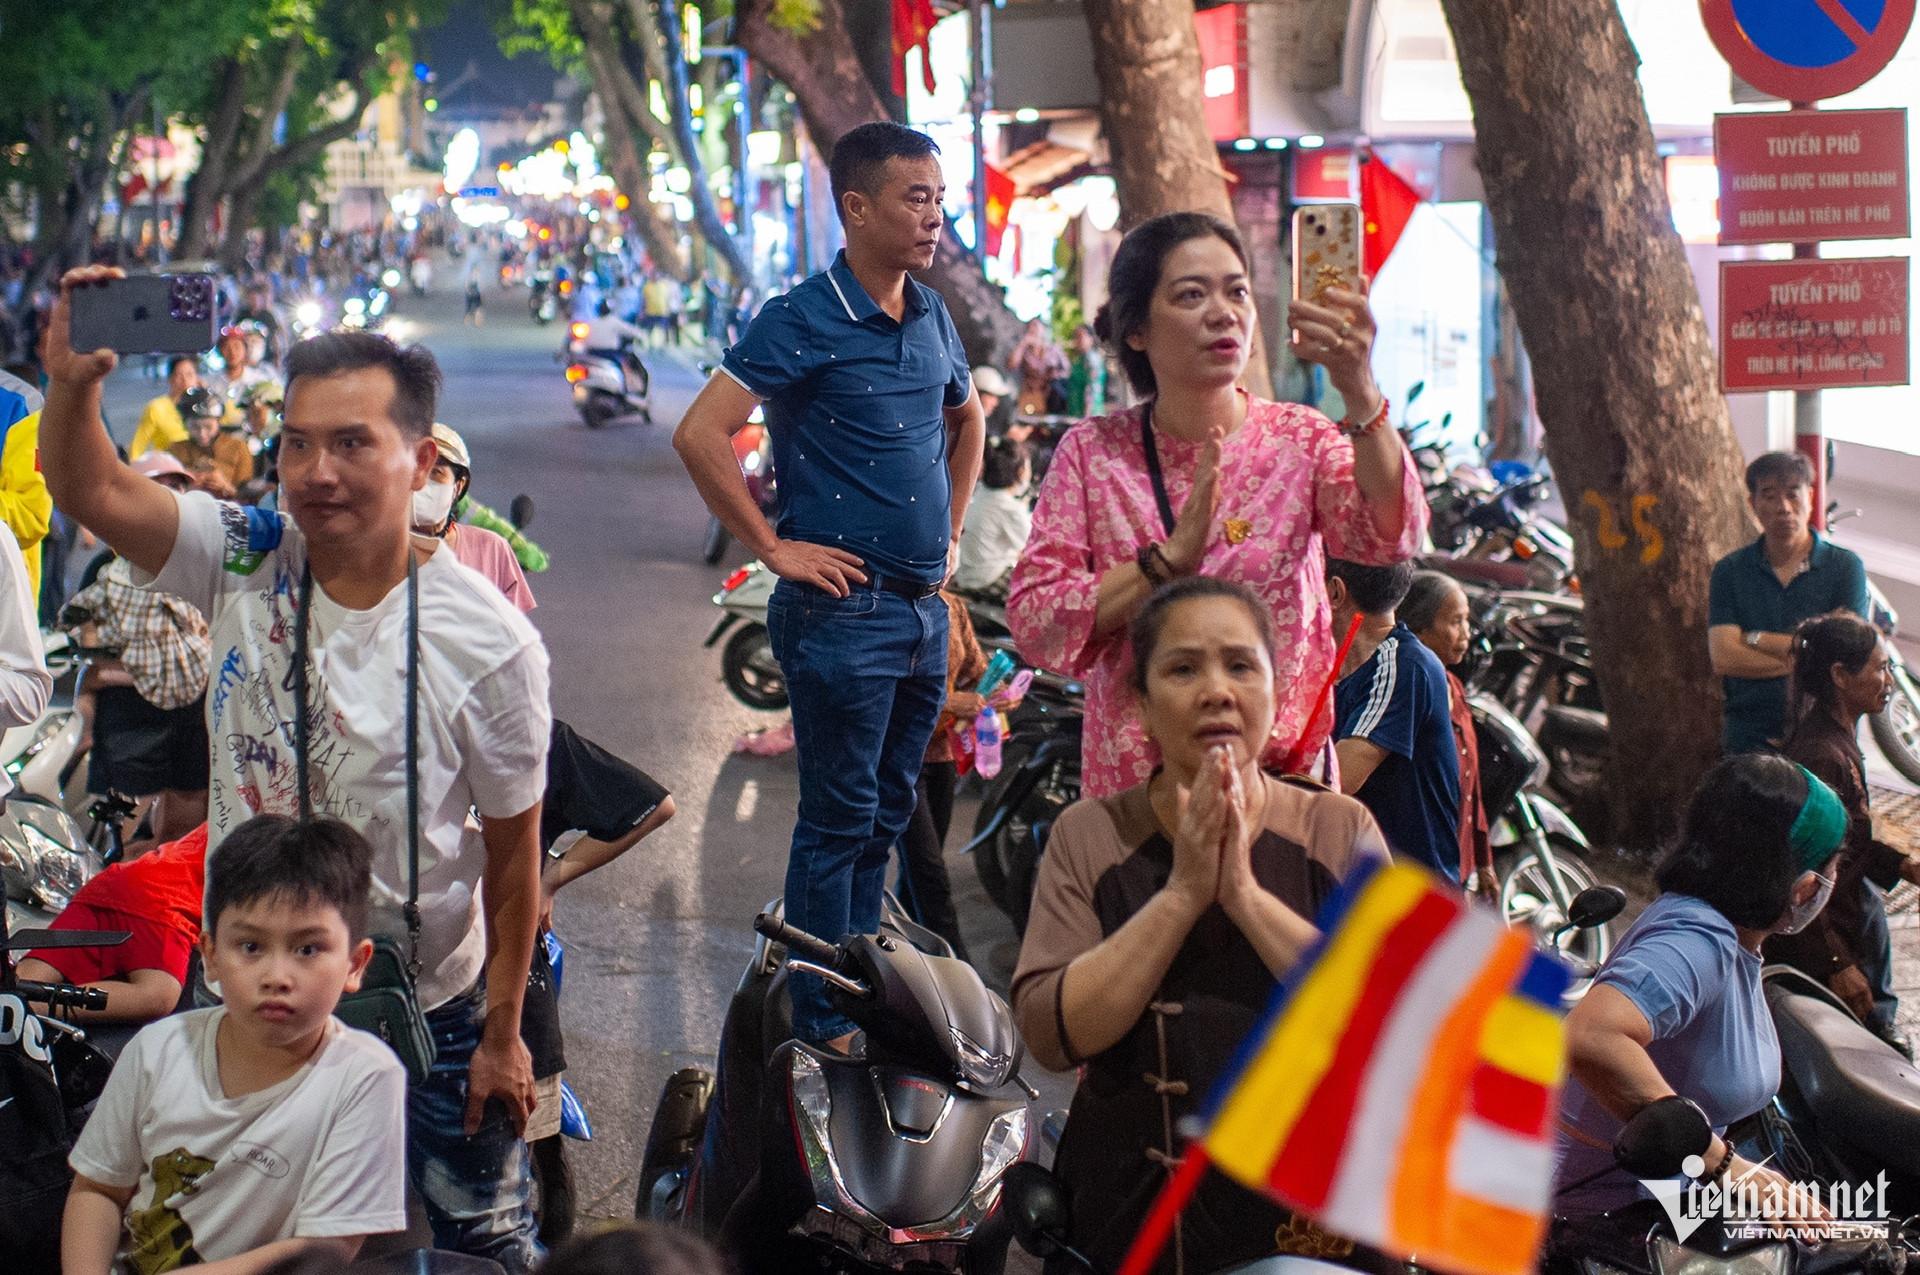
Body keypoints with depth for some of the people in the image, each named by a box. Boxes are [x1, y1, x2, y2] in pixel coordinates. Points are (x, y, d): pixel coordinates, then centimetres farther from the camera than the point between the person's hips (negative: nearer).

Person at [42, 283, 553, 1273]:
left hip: (428, 1014, -2)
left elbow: (513, 851, -9)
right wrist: (72, 382, -42)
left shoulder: (490, 644, -17)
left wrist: (503, 1036, -5)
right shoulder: (245, 565, -9)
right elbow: (91, 492, -21)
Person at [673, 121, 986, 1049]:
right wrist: (774, 548, -16)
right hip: (844, 610, -7)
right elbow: (701, 434, -19)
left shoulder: (931, 319, 11)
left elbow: (966, 419, 31)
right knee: (839, 819, -1)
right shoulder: (803, 321, -12)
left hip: (924, 607, 8)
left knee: (886, 812, 15)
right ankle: (824, 1024, 7)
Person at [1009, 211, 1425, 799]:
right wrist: (1171, 557, -17)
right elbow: (1033, 623, -8)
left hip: (1284, 775, 0)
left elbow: (1388, 537, -19)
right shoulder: (1090, 453, 0)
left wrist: (1360, 393, -33)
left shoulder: (1301, 440, 1)